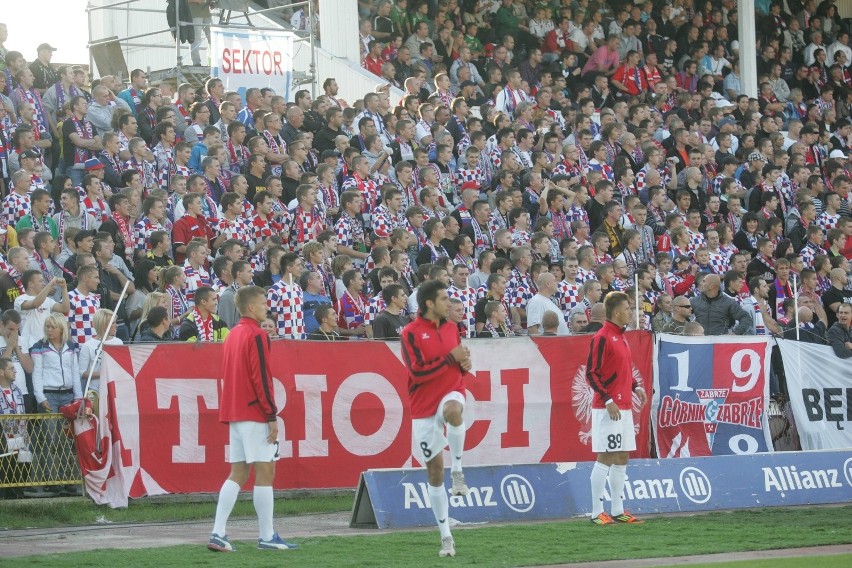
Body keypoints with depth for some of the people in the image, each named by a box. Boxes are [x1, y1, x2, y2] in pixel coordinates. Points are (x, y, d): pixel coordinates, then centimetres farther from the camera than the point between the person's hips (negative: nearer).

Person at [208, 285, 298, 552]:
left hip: (234, 413, 9)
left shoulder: (233, 335, 15)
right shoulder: (256, 335, -12)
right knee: (265, 472, -4)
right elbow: (261, 378, -17)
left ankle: (218, 533, 0)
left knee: (238, 473, 8)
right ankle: (267, 537, -3)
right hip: (254, 414, -9)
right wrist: (272, 416, -15)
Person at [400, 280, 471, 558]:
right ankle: (446, 537, 11)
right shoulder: (411, 333, -9)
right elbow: (418, 372, -18)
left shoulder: (451, 328, 8)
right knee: (434, 468, 2)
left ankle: (458, 470, -19)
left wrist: (465, 364, -2)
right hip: (423, 407, -2)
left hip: (451, 393, 2)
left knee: (453, 410, -38)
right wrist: (450, 357, -17)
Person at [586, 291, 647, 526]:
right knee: (605, 458, -7)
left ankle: (618, 510, 15)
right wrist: (608, 401, -21)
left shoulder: (621, 337, 15)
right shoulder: (602, 338, -12)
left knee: (622, 459, 10)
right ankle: (597, 513, -3)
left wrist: (635, 387, 9)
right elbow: (591, 374, -15)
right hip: (607, 408, -9)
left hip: (624, 408, 9)